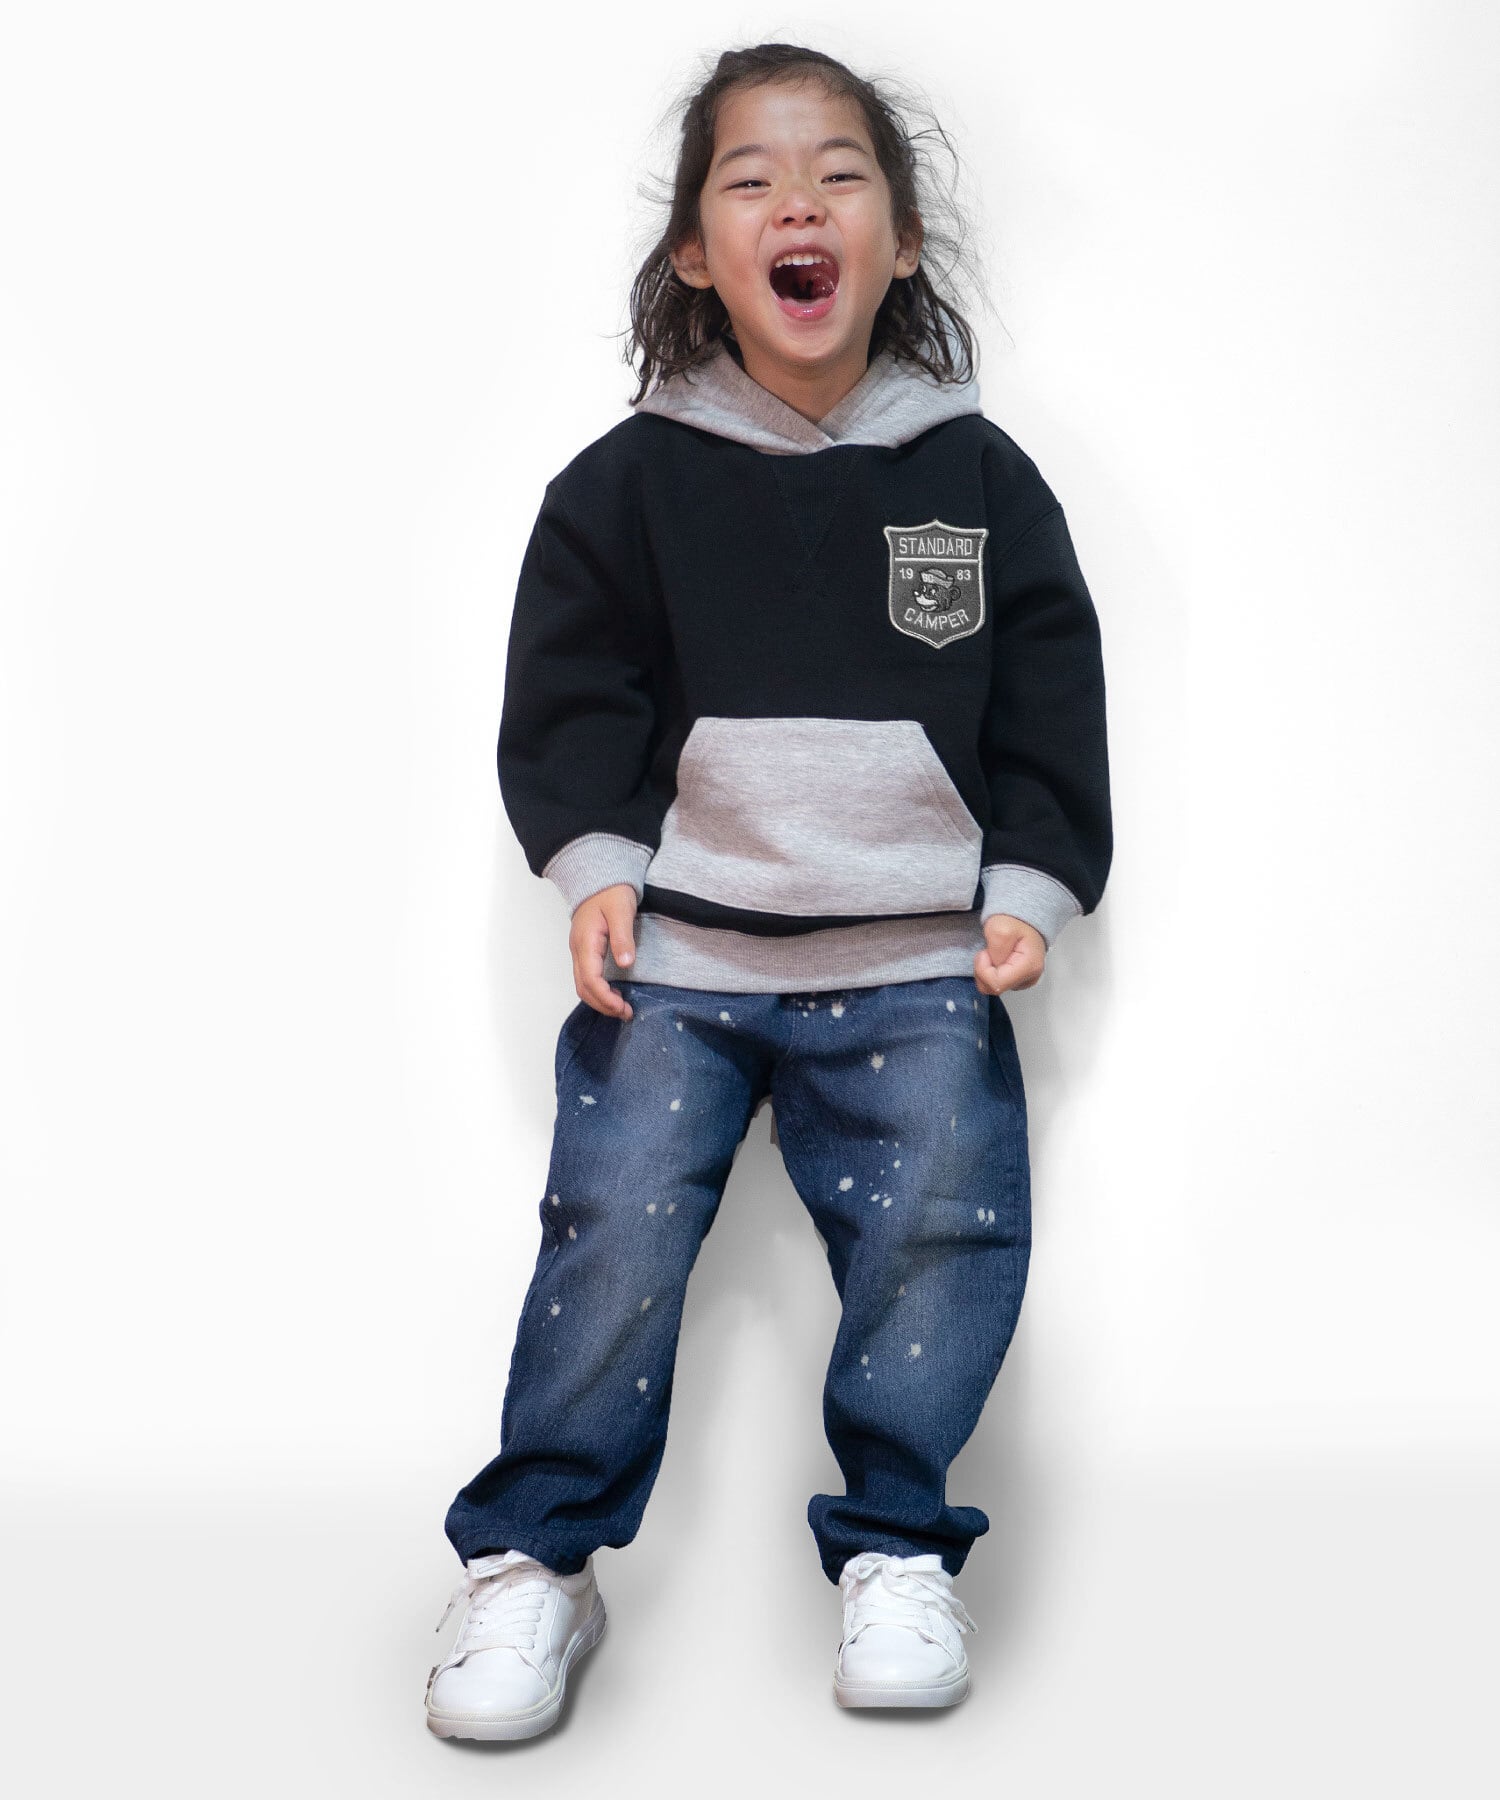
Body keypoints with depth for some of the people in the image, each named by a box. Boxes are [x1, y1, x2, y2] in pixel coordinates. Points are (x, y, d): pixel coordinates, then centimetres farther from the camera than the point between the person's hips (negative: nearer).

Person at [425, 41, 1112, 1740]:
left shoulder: (980, 479, 6)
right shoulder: (628, 483, 3)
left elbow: (1048, 711, 9)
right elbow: (569, 700, 5)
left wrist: (1029, 890, 0)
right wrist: (594, 867, -7)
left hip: (918, 960, 1)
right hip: (676, 949, 0)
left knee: (943, 1219, -6)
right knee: (617, 1216, -7)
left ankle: (893, 1544, 16)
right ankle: (535, 1559, 10)